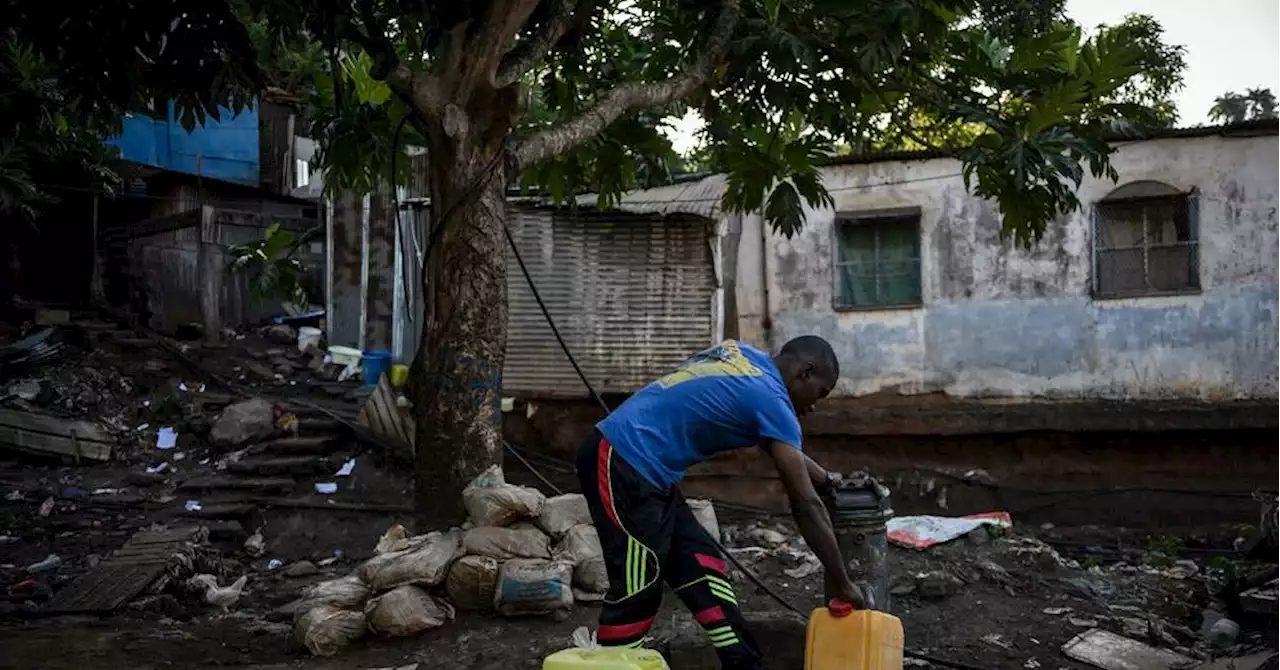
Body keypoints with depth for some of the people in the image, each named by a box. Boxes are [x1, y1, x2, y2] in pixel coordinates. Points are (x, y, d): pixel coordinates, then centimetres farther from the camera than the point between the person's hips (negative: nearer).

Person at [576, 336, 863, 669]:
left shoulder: (740, 354, 13)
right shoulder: (770, 399, -12)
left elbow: (778, 447, 31)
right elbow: (806, 506, -9)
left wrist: (825, 478, 38)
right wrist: (841, 582, -1)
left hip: (637, 466, 10)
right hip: (621, 466, -10)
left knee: (702, 568, 11)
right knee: (637, 593, -5)